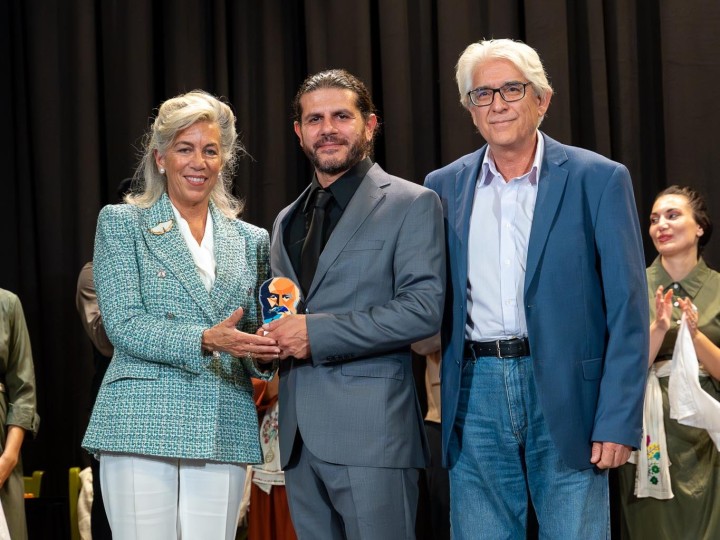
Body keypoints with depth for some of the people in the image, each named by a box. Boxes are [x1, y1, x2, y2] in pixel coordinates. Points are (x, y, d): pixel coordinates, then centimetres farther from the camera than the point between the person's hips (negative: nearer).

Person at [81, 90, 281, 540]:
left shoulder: (250, 240, 16)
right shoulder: (121, 223, 5)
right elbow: (123, 326, -6)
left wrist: (263, 351, -4)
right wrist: (205, 339, -20)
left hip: (224, 433, 3)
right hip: (144, 428, -3)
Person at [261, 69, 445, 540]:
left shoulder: (411, 204, -1)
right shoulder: (287, 220, 20)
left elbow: (424, 310, -12)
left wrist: (316, 333, -15)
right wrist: (272, 338, 5)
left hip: (371, 431, -6)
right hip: (301, 436, 6)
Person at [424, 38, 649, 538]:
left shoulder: (598, 179, -1)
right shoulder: (444, 187, 9)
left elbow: (627, 310, -4)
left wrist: (619, 421, -10)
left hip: (567, 396, -3)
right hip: (476, 393, 3)